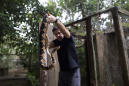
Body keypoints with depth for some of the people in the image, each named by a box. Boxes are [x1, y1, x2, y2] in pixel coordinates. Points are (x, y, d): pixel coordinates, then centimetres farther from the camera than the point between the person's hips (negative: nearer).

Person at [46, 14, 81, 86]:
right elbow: (48, 45, -8)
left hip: (73, 71, -5)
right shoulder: (56, 42, 8)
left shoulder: (68, 39, -9)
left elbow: (65, 31, -29)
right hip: (62, 71, 5)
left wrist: (55, 20, -45)